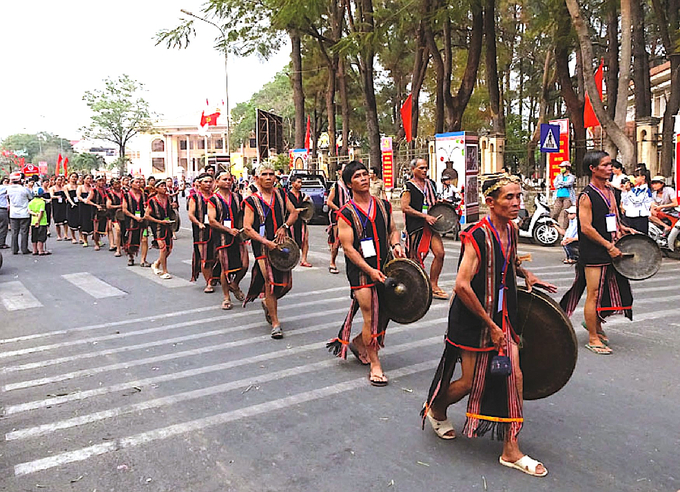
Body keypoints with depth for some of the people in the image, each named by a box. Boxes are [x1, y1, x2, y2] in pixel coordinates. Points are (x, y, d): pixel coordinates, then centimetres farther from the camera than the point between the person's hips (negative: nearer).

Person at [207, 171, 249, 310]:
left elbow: (244, 215, 19)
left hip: (238, 236, 4)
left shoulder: (238, 197, 11)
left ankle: (234, 285, 26)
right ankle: (226, 298, 15)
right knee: (225, 269, 0)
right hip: (222, 237, -3)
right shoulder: (213, 200, -1)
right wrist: (229, 230, -16)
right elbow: (212, 221, -8)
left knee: (244, 265, -3)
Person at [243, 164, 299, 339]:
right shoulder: (252, 201, -2)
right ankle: (275, 323, 2)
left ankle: (268, 303, 38)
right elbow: (247, 228, -7)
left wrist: (285, 226, -5)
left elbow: (293, 212, 15)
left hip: (282, 243, 4)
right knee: (270, 283, -7)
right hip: (263, 246, -4)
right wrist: (267, 242, -17)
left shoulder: (281, 194, 10)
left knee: (286, 283, 7)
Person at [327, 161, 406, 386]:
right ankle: (375, 365, 9)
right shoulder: (346, 213, -8)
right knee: (370, 317, -5)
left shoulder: (383, 205, 8)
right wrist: (370, 271, -20)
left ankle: (358, 343, 37)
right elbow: (348, 248, -13)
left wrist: (396, 245, -3)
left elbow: (392, 230, 20)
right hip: (361, 271, -5)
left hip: (384, 267, 6)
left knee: (384, 312, 12)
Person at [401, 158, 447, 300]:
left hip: (431, 225, 6)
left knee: (440, 253, -4)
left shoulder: (430, 184, 15)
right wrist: (425, 216, -18)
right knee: (415, 258, 0)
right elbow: (405, 208, -15)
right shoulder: (408, 186, -5)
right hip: (415, 227, -6)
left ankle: (433, 287, 8)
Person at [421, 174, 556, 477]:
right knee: (471, 382, 6)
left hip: (502, 316, 7)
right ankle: (435, 409, 38)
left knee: (513, 375, 4)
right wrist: (490, 325, -21)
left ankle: (511, 451, 17)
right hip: (474, 320, -7)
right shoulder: (478, 236, -23)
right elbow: (462, 285, -28)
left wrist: (525, 274, 5)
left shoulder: (510, 230, 2)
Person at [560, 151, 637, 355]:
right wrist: (608, 246, -17)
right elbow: (586, 228, -17)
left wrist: (622, 229, 4)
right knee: (594, 294, -3)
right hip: (593, 254, -8)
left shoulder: (609, 192, 13)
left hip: (610, 250, 8)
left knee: (610, 291, 15)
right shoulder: (586, 196, -12)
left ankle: (596, 326, 35)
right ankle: (593, 339, 7)